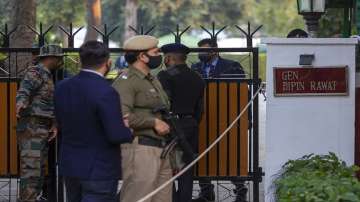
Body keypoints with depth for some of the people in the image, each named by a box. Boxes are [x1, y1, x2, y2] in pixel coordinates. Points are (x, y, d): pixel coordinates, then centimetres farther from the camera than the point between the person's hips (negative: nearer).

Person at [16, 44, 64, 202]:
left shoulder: (47, 76, 20)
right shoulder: (35, 72, -12)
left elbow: (50, 106, 21)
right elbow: (23, 92, -31)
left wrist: (54, 125, 4)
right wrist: (20, 106, -54)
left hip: (41, 130, 10)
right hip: (31, 129, -10)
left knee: (39, 171, 13)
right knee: (31, 171, -14)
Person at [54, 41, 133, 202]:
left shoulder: (62, 87, 1)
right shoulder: (105, 93, -21)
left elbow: (61, 123, 9)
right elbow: (116, 135, -22)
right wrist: (129, 130, 1)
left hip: (69, 166, 7)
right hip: (99, 170, -7)